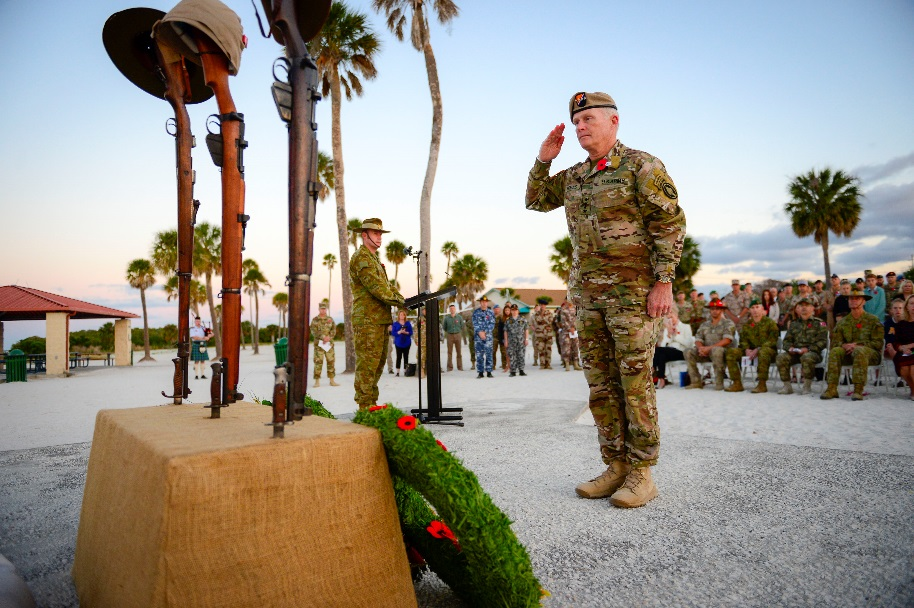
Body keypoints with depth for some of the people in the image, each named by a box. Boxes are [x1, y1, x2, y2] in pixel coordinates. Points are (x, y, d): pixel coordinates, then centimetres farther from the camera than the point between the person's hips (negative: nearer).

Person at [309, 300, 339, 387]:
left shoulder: (330, 319, 10)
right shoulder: (314, 320, 2)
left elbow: (334, 330, 2)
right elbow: (313, 331, -9)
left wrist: (329, 338, -15)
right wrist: (323, 337, -19)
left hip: (329, 344, 3)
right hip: (318, 344, -3)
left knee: (331, 361, 3)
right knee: (318, 362, -5)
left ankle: (332, 381, 10)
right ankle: (317, 381, 0)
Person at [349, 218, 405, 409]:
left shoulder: (376, 259, 23)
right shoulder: (360, 258, -8)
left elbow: (387, 285, 18)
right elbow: (375, 286, -19)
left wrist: (402, 300, 2)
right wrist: (398, 301, -20)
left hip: (380, 320, 10)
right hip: (367, 320, -10)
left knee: (379, 361, 13)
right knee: (367, 362, -8)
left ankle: (371, 403, 21)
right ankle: (365, 405, -3)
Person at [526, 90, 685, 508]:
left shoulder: (642, 166, -5)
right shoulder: (574, 176, 15)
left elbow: (671, 223, -9)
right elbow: (535, 200, 26)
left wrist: (663, 283, -15)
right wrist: (543, 160, 11)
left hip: (633, 290, -6)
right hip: (587, 293, 7)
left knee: (634, 382, -3)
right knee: (600, 385, 7)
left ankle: (641, 474, 9)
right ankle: (615, 467, 18)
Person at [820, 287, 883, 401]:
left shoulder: (873, 320, 5)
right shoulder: (843, 322, 14)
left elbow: (878, 343, -4)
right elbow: (835, 342, 7)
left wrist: (858, 345, -17)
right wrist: (844, 345, -17)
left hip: (871, 353, -3)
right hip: (848, 353, 3)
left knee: (860, 351, -38)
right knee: (835, 351, -29)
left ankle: (858, 390, -41)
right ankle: (831, 389, -35)